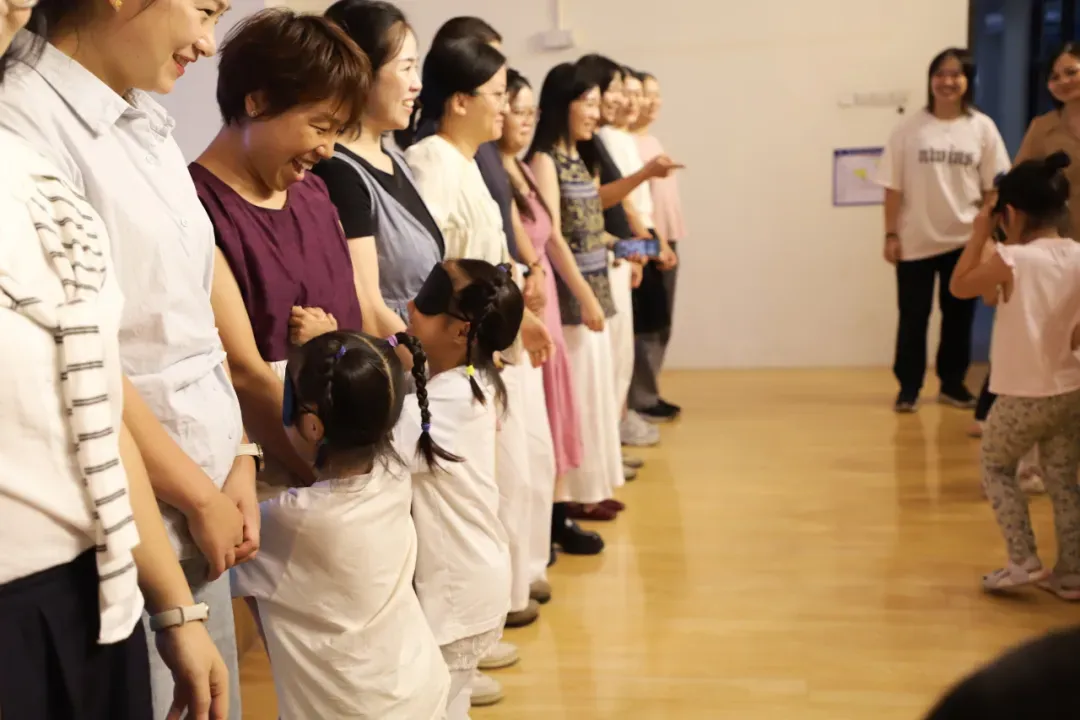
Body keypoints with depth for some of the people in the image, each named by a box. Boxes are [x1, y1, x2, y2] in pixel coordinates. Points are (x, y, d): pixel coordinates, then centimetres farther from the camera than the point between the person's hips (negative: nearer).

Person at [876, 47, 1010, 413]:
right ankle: (908, 387, 15)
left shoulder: (982, 128, 0)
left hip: (964, 240, 1)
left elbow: (992, 188, 2)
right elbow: (893, 187, -2)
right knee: (913, 316, 5)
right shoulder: (911, 128, -4)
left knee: (959, 315, 10)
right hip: (916, 240, -1)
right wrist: (891, 234, -4)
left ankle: (952, 383, 24)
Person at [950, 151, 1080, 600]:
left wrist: (979, 234, 2)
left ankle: (1023, 561, 7)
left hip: (1023, 394, -5)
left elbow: (959, 287, -1)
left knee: (995, 467, 16)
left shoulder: (1010, 260, -17)